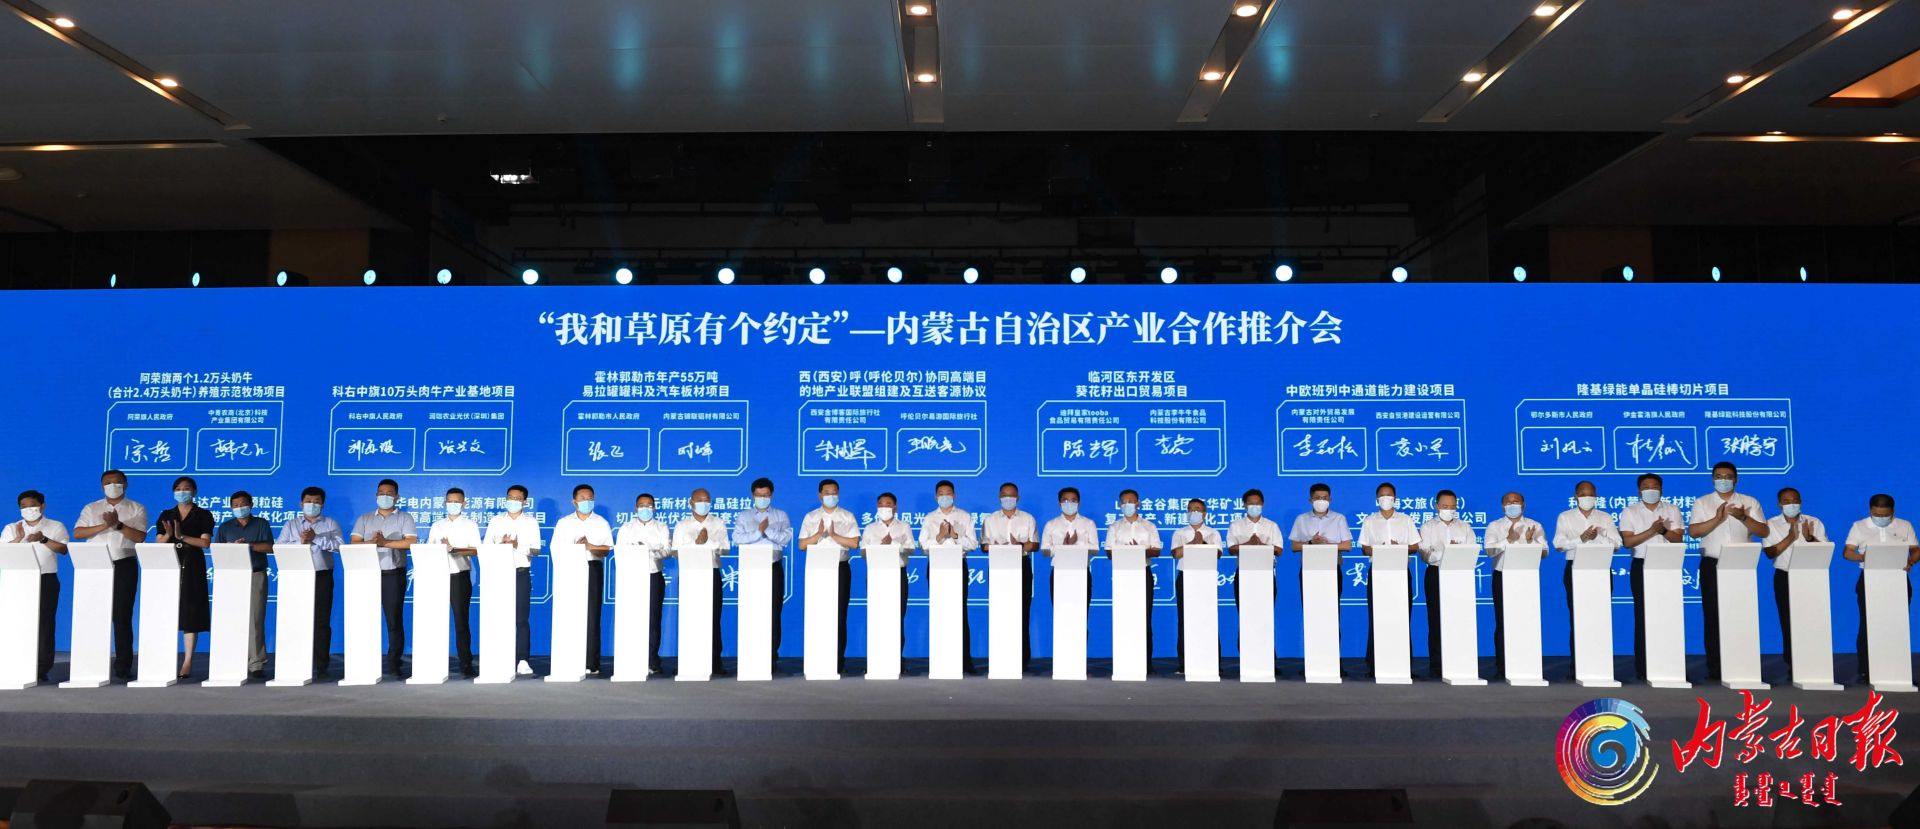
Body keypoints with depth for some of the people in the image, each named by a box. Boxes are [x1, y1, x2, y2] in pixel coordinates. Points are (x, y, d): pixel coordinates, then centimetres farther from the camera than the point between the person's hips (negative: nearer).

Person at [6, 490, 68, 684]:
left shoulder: (56, 527, 10)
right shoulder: (11, 528, 15)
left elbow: (63, 549, -4)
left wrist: (43, 539, -17)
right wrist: (19, 539, -12)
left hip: (47, 580, -1)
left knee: (45, 623, -5)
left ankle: (43, 668, -4)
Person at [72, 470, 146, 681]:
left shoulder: (136, 509, 9)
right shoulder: (91, 509, 15)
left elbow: (140, 536, -4)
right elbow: (77, 533, 1)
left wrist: (118, 525, -17)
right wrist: (104, 526, -12)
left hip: (124, 566, -2)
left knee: (122, 616, -3)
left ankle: (123, 667, -2)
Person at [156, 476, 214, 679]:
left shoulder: (203, 515, 6)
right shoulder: (166, 516, 15)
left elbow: (205, 542, -5)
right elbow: (158, 543, 7)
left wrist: (182, 536, -15)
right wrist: (168, 535, -13)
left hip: (192, 568, -3)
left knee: (191, 615, -5)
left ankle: (188, 662, -5)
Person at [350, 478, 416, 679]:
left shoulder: (404, 518, 8)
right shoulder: (364, 519, 16)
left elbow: (411, 542, -7)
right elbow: (353, 543, 3)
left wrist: (385, 542, -16)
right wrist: (371, 542, -16)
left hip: (394, 574, -2)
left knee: (395, 619, -2)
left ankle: (394, 663, 1)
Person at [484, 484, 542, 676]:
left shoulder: (531, 522, 11)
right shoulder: (495, 521, 14)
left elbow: (536, 550, 3)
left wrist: (518, 545, -13)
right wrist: (502, 544, -10)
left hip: (521, 573, -1)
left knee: (521, 618, -6)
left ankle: (522, 661, -8)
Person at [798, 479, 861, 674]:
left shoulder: (847, 517, 9)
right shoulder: (811, 517, 12)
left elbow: (854, 542, -3)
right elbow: (802, 544, 3)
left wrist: (833, 535, -11)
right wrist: (819, 534, -11)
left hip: (840, 568, -1)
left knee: (839, 615, -2)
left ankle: (838, 661, 1)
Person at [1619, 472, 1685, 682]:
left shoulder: (1672, 510, 12)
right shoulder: (1629, 512, 7)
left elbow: (1678, 538, 1)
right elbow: (1627, 541, -5)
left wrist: (1663, 530, -17)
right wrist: (1652, 531, -14)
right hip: (1642, 566, -1)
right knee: (1643, 615, -3)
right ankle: (1643, 668, 0)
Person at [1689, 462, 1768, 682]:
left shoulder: (1750, 502, 12)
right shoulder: (1702, 503, 10)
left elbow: (1763, 531, 2)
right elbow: (1693, 531, -3)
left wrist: (1744, 518, -13)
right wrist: (1718, 518, -13)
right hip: (1712, 565, 0)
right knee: (1713, 616, -2)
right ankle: (1714, 670, 1)